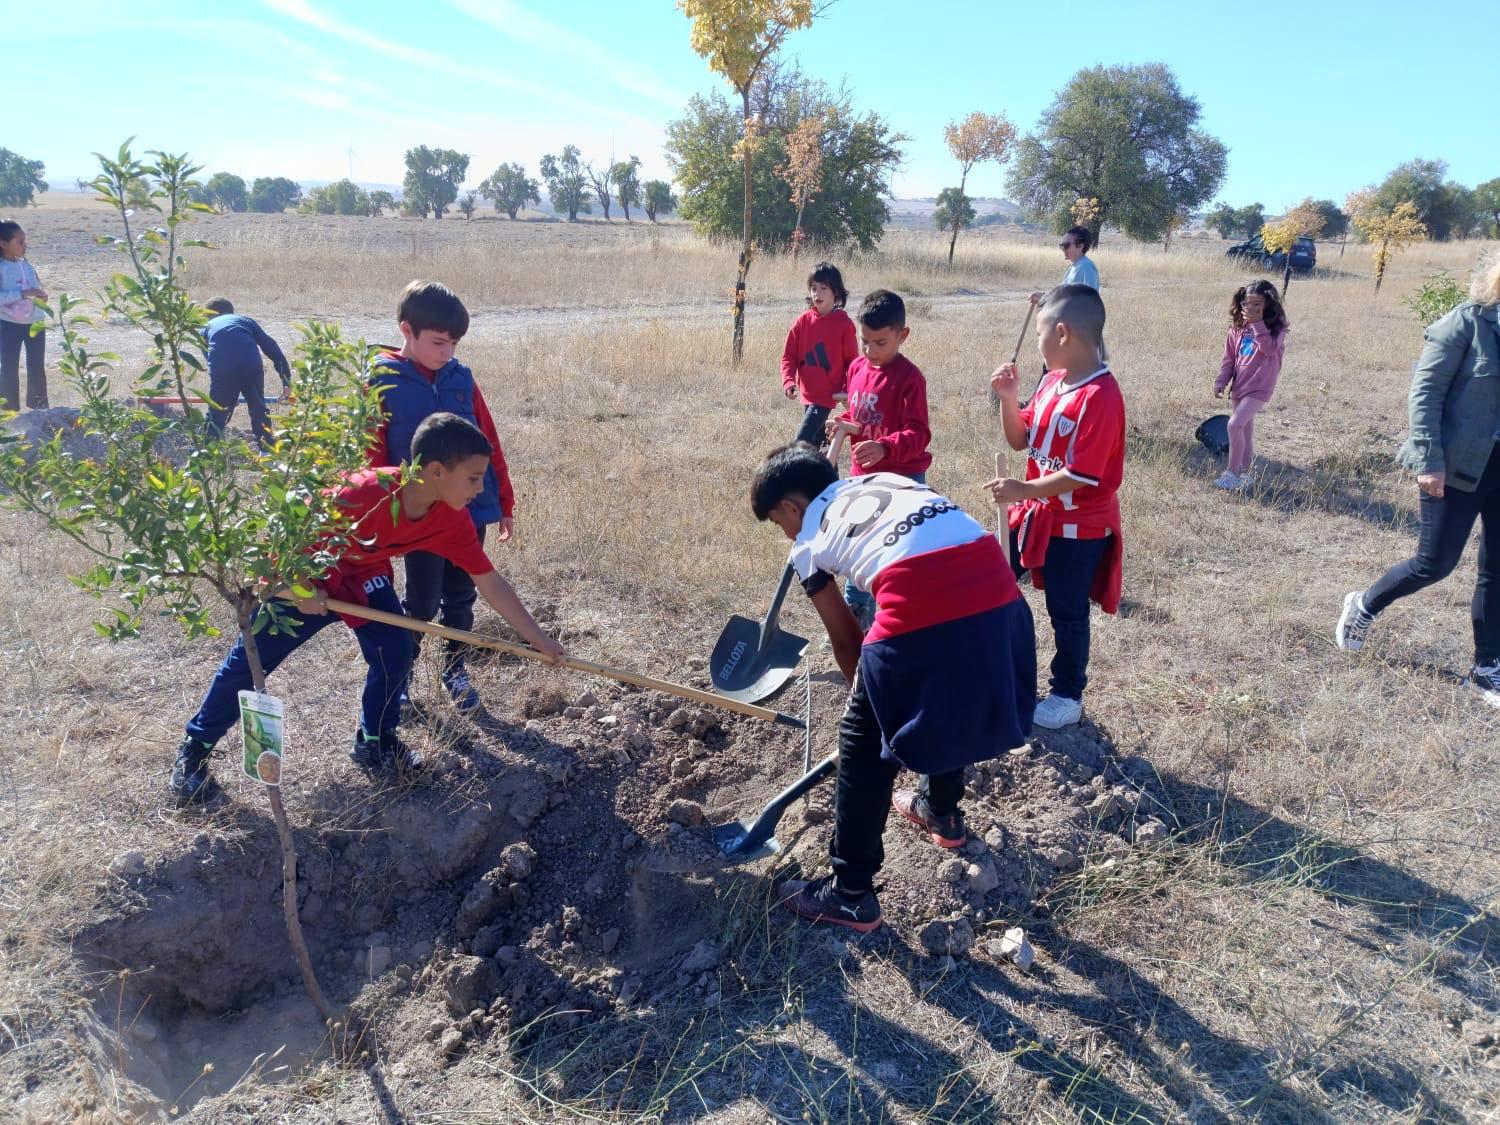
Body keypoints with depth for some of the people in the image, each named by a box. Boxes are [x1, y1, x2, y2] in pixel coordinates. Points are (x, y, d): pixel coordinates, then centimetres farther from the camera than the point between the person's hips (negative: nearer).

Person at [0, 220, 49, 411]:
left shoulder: (28, 266, 7)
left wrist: (41, 295, -6)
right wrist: (22, 293, -27)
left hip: (35, 323, 4)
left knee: (37, 366, 7)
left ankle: (39, 407, 17)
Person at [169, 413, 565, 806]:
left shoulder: (452, 519, -22)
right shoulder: (365, 493, -41)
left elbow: (491, 583, -16)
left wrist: (541, 640, -16)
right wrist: (302, 590, -24)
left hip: (364, 575, 5)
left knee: (396, 649, -8)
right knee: (249, 661, 2)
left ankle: (374, 741, 15)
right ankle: (194, 749, 22)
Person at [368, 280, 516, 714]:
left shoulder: (461, 378, 4)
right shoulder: (382, 381, -7)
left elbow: (488, 443, 8)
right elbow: (373, 456, -7)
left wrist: (504, 502, 10)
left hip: (472, 508, 4)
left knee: (461, 597, 14)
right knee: (423, 602, 3)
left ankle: (455, 669, 32)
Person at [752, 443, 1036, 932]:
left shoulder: (808, 542, 18)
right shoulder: (886, 480, 31)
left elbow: (845, 640, 23)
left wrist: (867, 690, 42)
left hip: (922, 610, -6)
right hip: (998, 591, 6)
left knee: (864, 743, 15)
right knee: (948, 707, 33)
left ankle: (850, 894, 25)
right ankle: (941, 813, 57)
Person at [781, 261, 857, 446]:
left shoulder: (844, 324, -7)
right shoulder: (803, 321, 1)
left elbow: (852, 360, -1)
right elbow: (789, 356, 3)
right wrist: (788, 381, -12)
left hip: (828, 394, -5)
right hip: (807, 393, 5)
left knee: (801, 443, -14)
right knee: (817, 440, 18)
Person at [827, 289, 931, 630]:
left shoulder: (909, 377, -16)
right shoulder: (857, 368, 6)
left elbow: (918, 434, -22)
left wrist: (885, 447, -39)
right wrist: (842, 423, -3)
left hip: (901, 480, -7)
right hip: (862, 477, 8)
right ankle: (856, 613, 35)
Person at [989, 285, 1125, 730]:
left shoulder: (1101, 397, -25)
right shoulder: (1051, 380, 1)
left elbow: (1081, 475, -27)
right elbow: (1020, 440, 8)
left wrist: (1022, 490, -23)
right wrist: (1008, 398, -7)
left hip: (1079, 528, -8)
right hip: (1037, 513, 8)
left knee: (1067, 613, 7)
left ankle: (1068, 696, 26)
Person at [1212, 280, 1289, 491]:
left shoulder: (1275, 329, -5)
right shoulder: (1237, 329, 9)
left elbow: (1269, 348, -23)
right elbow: (1229, 359, 12)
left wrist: (1258, 324, -21)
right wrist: (1221, 382, 0)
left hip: (1259, 388, -6)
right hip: (1239, 386, 6)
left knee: (1235, 424, -20)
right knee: (1245, 431, 14)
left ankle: (1233, 472, -12)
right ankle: (1244, 474, 23)